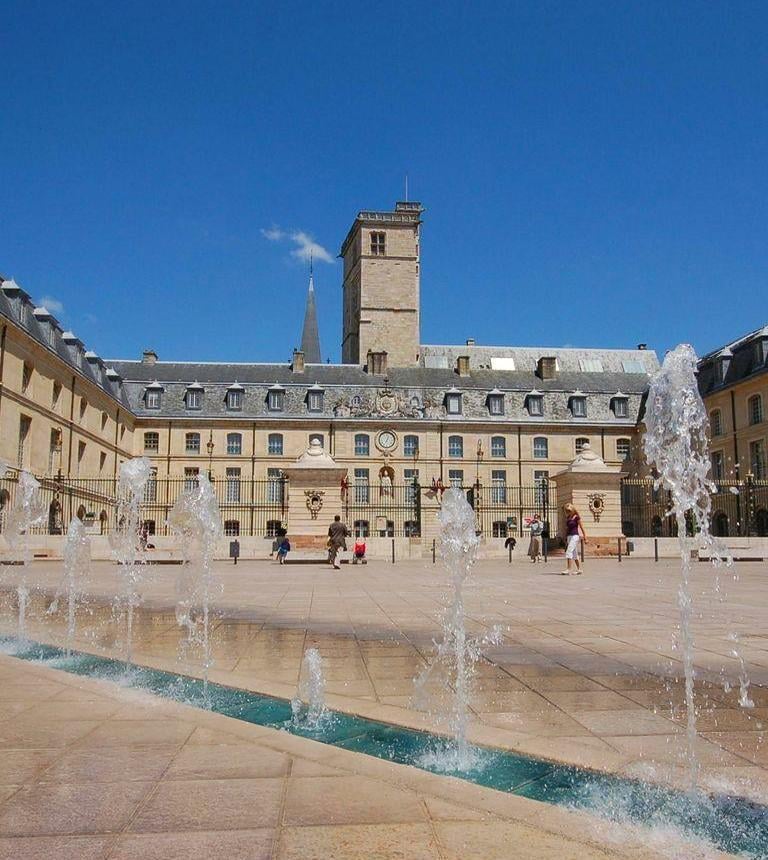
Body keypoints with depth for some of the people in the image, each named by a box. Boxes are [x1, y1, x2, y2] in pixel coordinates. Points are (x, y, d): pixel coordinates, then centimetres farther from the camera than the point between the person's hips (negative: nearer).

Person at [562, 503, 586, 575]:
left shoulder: (576, 517, -8)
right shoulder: (567, 518, 11)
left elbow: (581, 527, -4)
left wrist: (585, 537, -2)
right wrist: (565, 537, 21)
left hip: (575, 536, -8)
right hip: (569, 536, 8)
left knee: (569, 552, -16)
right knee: (574, 554, 11)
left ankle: (569, 570, -19)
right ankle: (579, 569, 20)